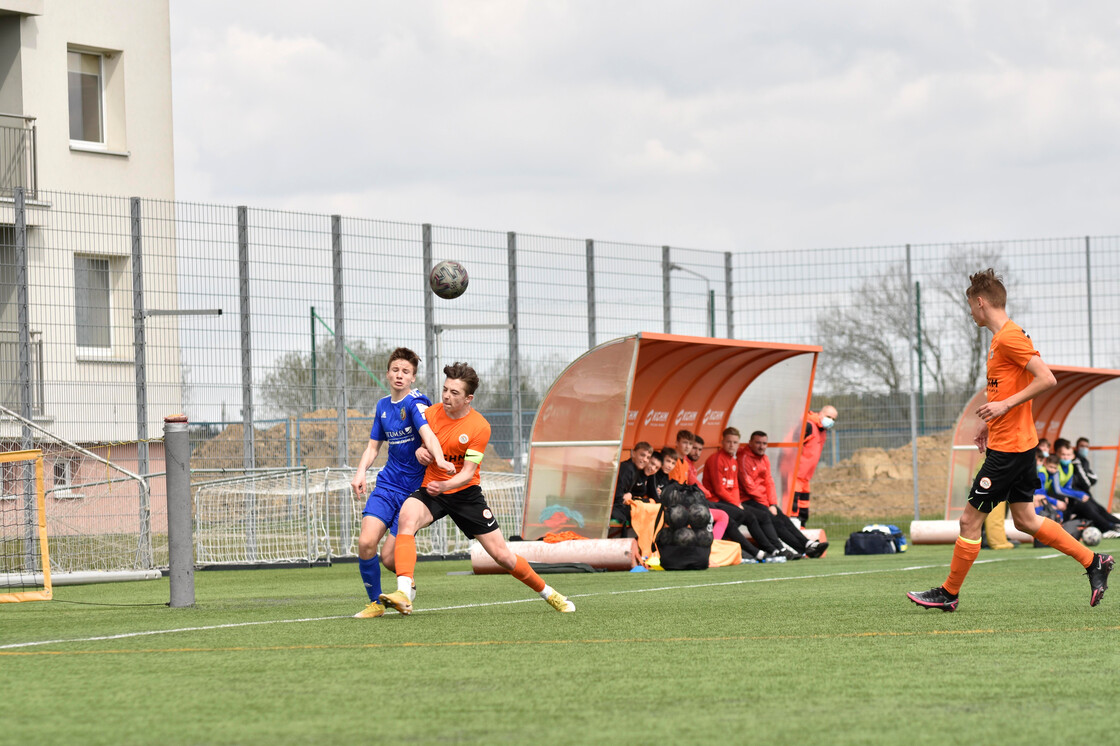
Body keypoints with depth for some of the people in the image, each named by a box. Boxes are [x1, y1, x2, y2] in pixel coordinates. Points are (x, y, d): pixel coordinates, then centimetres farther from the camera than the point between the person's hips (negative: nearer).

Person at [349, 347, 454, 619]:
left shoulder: (416, 403, -12)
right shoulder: (383, 405, 10)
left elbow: (427, 434, -29)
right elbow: (373, 445, 20)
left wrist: (439, 459, -49)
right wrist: (361, 472, 1)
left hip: (415, 489, -5)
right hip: (387, 485, 5)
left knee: (390, 557, -11)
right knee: (366, 542, -14)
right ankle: (375, 603, 5)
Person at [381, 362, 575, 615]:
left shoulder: (479, 427, -14)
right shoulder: (432, 412, -3)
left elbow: (468, 472, -17)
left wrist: (444, 485, -36)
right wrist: (420, 451, -10)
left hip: (465, 492, -2)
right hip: (430, 489, 2)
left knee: (502, 555, -2)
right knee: (406, 518, -33)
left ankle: (548, 594, 23)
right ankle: (404, 594, -43)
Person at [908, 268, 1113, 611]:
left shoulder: (1009, 337, -16)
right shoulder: (1002, 338, 15)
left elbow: (1047, 378, -23)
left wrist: (1005, 405, -24)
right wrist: (991, 423, 21)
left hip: (1008, 448, -10)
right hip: (1020, 442, 10)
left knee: (970, 519, -3)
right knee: (1025, 521, 13)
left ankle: (948, 593, 6)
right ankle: (1094, 562, 14)